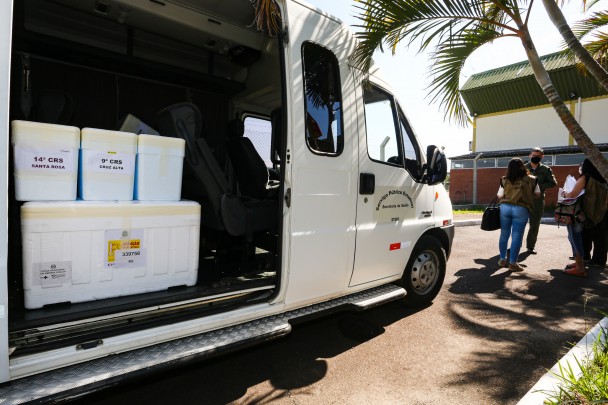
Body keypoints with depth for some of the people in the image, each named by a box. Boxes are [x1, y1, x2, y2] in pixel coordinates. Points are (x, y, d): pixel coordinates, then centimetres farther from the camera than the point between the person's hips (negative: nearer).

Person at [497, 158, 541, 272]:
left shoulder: (504, 180, 1)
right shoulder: (531, 180, 1)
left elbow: (499, 196, 5)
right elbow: (537, 195, 9)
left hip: (505, 207, 2)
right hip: (521, 209, -2)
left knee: (504, 235, 14)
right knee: (517, 237, 4)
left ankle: (502, 259, 25)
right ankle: (512, 263, 8)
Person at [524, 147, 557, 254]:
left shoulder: (546, 169, 5)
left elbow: (553, 183, -1)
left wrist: (539, 186, -13)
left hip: (537, 200, 0)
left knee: (534, 225, 5)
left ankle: (530, 246, 17)